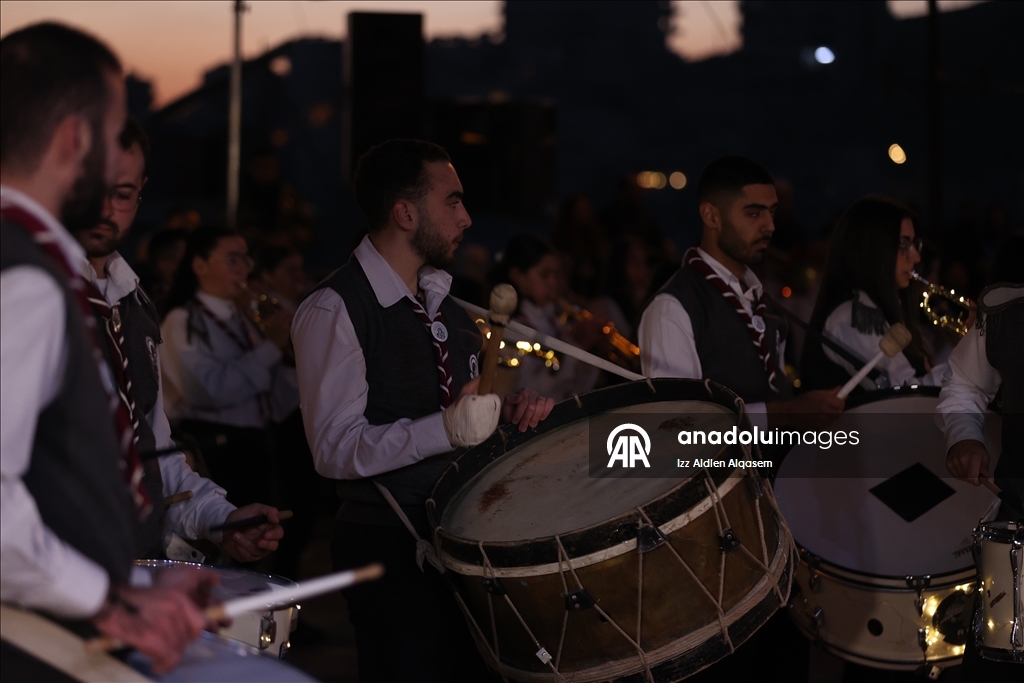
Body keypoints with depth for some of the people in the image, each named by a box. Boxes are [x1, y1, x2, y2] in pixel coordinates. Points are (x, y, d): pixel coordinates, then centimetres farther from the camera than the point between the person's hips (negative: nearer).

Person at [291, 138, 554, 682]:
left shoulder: (441, 298, 14)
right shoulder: (334, 310, -13)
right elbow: (335, 449, -19)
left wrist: (507, 410, 2)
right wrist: (446, 429, -29)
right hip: (390, 549, -8)